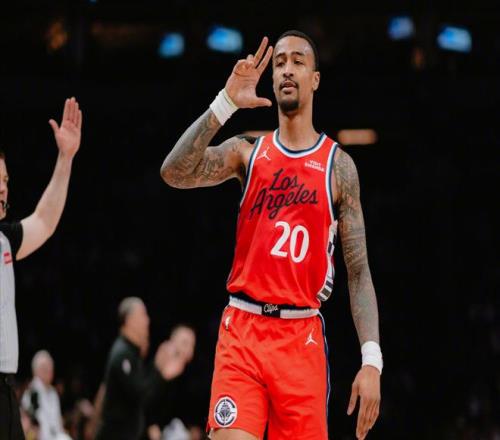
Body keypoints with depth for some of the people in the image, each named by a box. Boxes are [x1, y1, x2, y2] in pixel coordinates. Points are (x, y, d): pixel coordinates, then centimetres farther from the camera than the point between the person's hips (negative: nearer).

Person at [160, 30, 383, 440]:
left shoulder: (338, 165, 5)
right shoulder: (247, 152, 8)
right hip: (242, 329, 0)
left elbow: (359, 271, 4)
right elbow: (174, 173, -10)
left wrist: (371, 360, -7)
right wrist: (226, 103, -19)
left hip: (302, 336, 0)